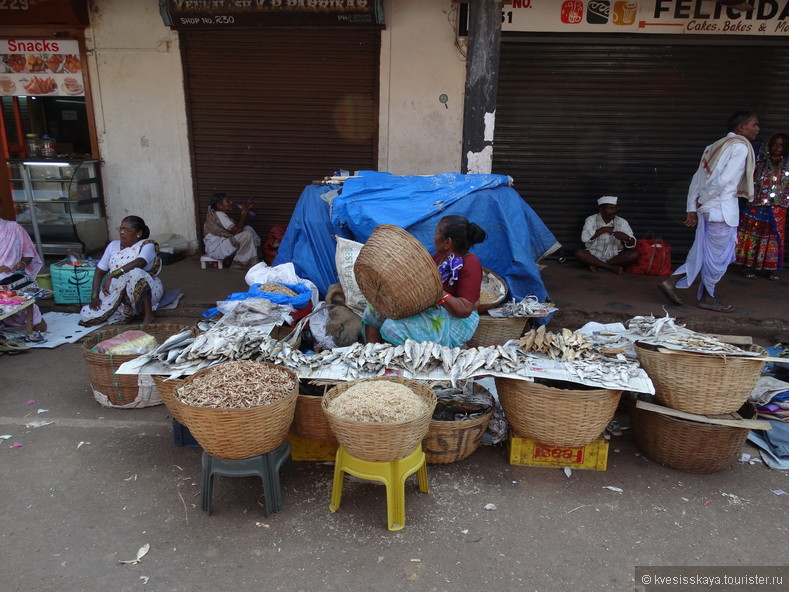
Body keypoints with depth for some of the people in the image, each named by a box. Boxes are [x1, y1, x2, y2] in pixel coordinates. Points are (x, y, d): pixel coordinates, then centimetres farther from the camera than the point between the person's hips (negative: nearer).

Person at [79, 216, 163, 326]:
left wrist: (112, 275, -31)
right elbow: (99, 271, 10)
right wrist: (95, 296, -4)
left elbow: (140, 262, -26)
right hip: (116, 294, 5)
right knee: (85, 314, -13)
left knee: (135, 273, -36)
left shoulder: (147, 245, -4)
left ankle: (148, 316, -29)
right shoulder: (113, 245, 12)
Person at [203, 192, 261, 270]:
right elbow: (238, 231, -23)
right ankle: (239, 264, -11)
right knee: (246, 235, -26)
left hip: (222, 244, 10)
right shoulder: (219, 215, -17)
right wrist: (244, 213, -14)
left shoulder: (223, 214, 13)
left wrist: (243, 213, -1)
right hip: (215, 249, -10)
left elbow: (237, 226, 11)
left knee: (248, 229, 3)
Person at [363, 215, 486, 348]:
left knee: (395, 328, -29)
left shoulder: (470, 264, -20)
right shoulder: (441, 254, 5)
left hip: (453, 319, -9)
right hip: (427, 307, 9)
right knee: (373, 312, 2)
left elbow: (465, 310, -27)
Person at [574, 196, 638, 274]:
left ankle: (597, 265, -23)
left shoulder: (622, 222, 2)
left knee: (634, 254, -22)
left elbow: (632, 245, -6)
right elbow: (584, 237, -20)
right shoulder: (591, 219, -2)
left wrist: (626, 238, -29)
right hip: (594, 256, -2)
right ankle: (612, 268, -26)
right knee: (579, 253, -29)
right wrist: (603, 229, -16)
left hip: (615, 257, 2)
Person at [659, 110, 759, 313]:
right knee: (717, 255, 4)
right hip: (722, 209, -8)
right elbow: (723, 180, -20)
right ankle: (707, 298, 15)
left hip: (706, 209, 8)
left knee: (703, 252, 14)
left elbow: (697, 179, 12)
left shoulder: (716, 146, 17)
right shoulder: (740, 146, -9)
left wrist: (692, 208, 7)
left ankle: (670, 281, 9)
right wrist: (701, 201, -8)